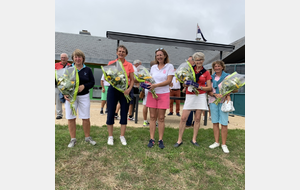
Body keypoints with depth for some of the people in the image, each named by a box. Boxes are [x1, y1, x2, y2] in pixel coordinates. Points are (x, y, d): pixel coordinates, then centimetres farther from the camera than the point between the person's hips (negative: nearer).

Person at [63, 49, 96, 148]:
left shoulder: (87, 70, 6)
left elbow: (92, 82, 2)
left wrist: (84, 86, -16)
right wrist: (64, 93, -12)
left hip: (84, 96, 0)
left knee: (86, 118, 4)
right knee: (71, 118, 4)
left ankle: (87, 137, 21)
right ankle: (73, 139, 19)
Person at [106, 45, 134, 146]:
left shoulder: (129, 65, 4)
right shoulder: (111, 63, 5)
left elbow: (132, 80, 3)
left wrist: (129, 89, -13)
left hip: (125, 91, 1)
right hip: (113, 89, 0)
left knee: (124, 113, 5)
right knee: (111, 113, 2)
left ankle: (122, 136, 20)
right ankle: (110, 136, 17)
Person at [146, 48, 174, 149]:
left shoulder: (169, 66, 0)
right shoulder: (153, 67, 12)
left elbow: (168, 81, -10)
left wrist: (156, 85, -20)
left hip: (164, 94, -3)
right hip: (152, 94, 3)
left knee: (161, 118, 2)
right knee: (152, 117, 4)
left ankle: (160, 140, 12)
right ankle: (152, 139, 12)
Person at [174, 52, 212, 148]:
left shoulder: (206, 73, 6)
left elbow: (209, 87, 3)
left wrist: (199, 87, -13)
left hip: (201, 96, 0)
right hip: (190, 96, 0)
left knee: (197, 119, 5)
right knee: (183, 118, -4)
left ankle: (194, 139, 19)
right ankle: (179, 140, 7)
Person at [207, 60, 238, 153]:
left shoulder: (227, 76, 0)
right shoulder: (211, 77, 8)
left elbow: (235, 89, 0)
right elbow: (208, 91, 4)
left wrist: (228, 94, -20)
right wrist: (215, 94, -15)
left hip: (223, 102, -3)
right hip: (213, 101, 3)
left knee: (224, 123, -4)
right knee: (215, 122, 6)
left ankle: (224, 144, 8)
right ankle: (216, 142, 17)